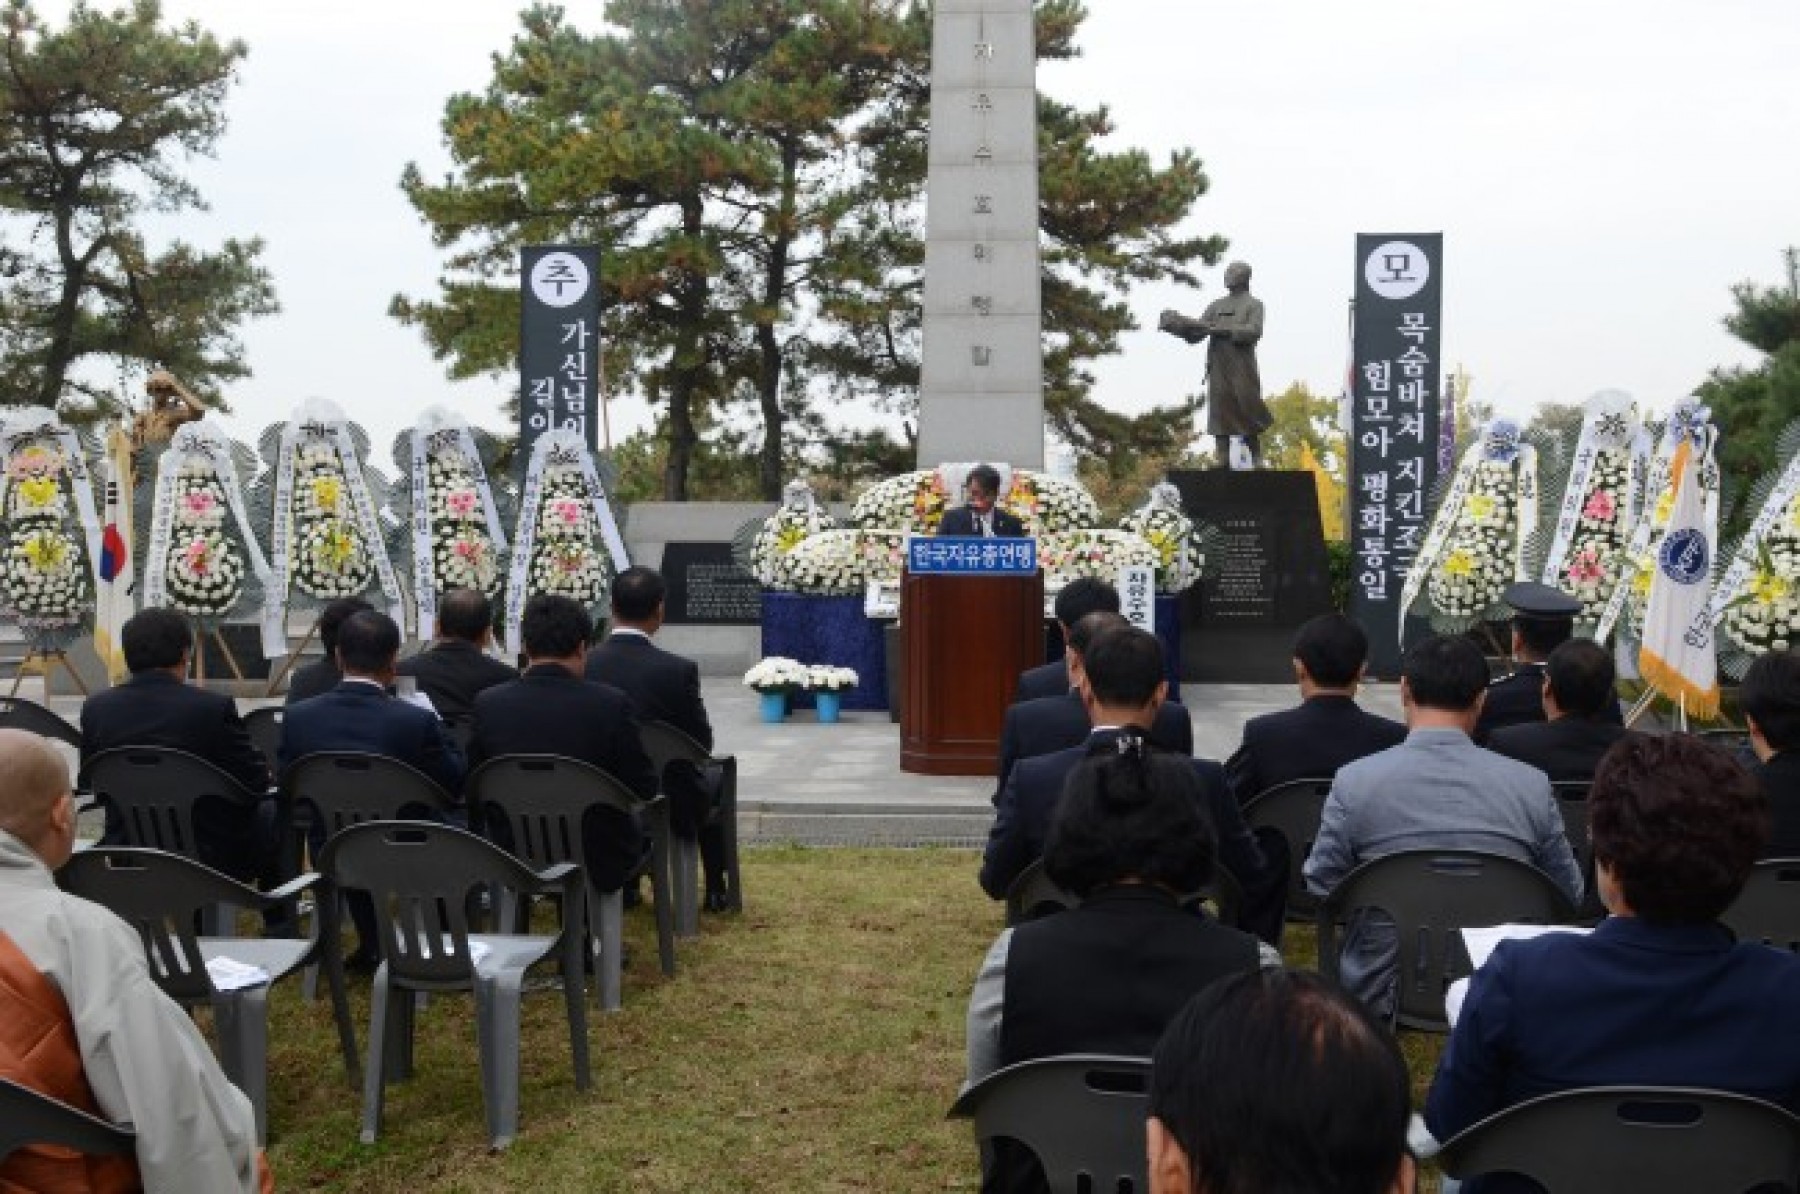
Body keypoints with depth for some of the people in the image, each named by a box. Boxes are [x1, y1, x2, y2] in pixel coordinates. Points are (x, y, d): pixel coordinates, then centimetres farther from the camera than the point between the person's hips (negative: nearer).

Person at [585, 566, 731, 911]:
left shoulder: (583, 664, -15)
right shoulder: (679, 670, -24)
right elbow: (702, 743, -10)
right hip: (670, 805, -3)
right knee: (716, 779, 30)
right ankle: (715, 890, 37)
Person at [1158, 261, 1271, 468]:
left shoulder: (1254, 305, 9)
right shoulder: (1215, 306, 20)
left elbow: (1253, 331, -9)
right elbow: (1195, 335, 14)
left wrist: (1221, 330, -16)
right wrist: (1177, 325, -5)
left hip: (1242, 367, -3)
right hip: (1217, 368, 3)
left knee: (1247, 414, -5)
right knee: (1220, 415, -4)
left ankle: (1257, 459, 6)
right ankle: (1223, 464, -6)